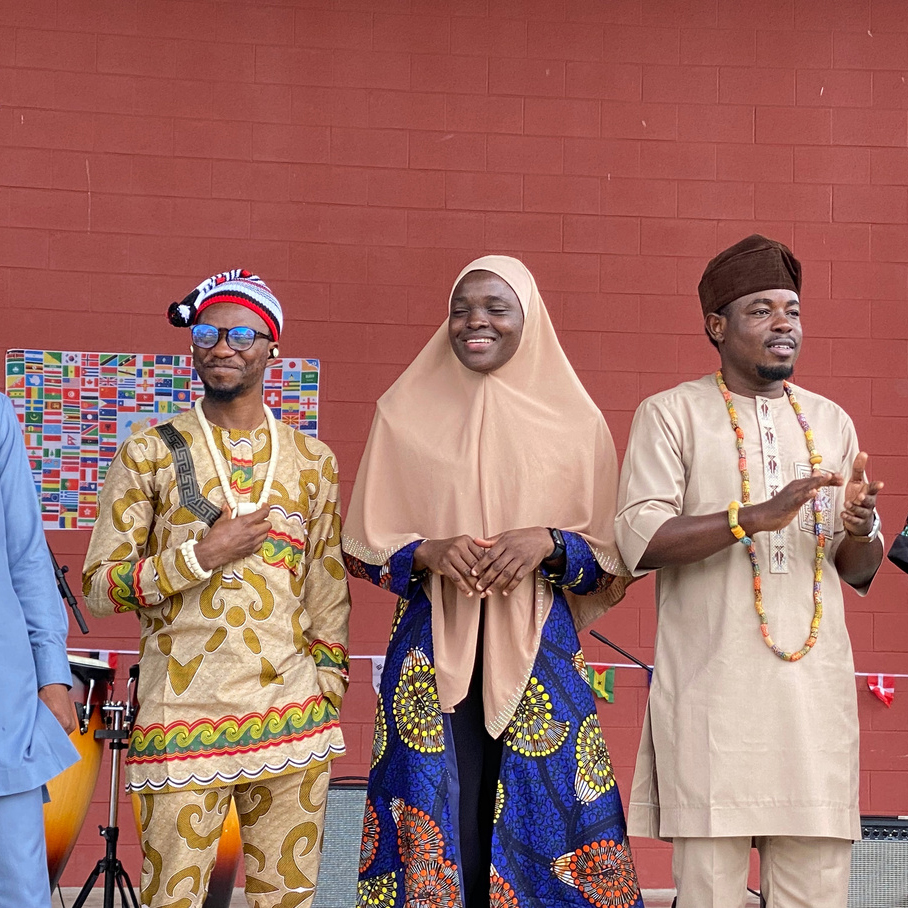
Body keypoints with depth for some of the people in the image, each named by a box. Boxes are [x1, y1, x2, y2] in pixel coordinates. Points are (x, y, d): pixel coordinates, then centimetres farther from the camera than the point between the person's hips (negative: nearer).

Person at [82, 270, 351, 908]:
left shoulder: (312, 461, 10)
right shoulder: (150, 454, 2)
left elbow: (328, 591, 14)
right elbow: (100, 586, -1)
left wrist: (328, 690, 8)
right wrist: (200, 555, -13)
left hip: (295, 720, 3)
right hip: (185, 722, -2)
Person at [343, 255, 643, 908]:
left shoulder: (576, 422, 5)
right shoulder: (405, 413, 7)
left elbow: (613, 563, 7)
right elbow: (363, 548, 8)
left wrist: (548, 544, -12)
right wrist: (427, 553, -11)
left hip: (539, 655, 0)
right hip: (433, 652, 0)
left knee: (536, 828, -1)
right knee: (437, 834, -2)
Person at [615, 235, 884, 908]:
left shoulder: (830, 421, 17)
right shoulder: (672, 414, 4)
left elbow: (860, 572, 17)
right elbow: (640, 541, -9)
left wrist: (859, 531, -7)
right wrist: (756, 515, -19)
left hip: (816, 690, 4)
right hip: (711, 693, -4)